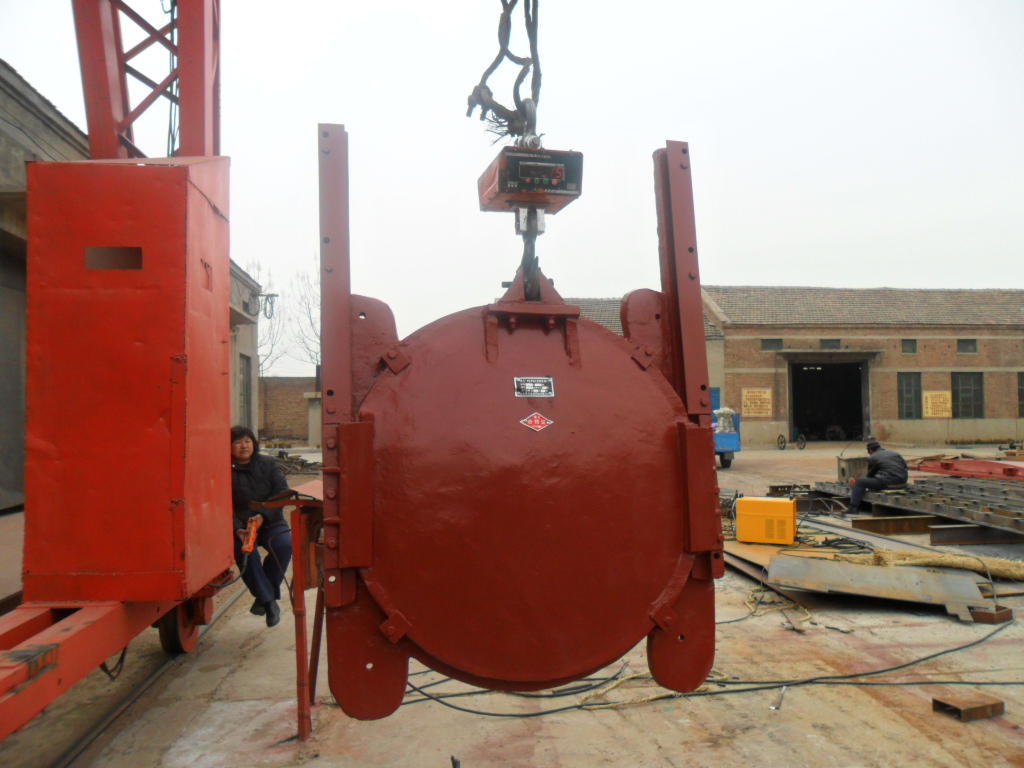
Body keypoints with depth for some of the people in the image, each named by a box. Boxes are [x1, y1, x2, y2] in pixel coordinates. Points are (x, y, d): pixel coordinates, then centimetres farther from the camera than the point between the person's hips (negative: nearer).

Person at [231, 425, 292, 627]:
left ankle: (264, 596, -11)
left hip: (270, 522, 2)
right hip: (240, 526, -1)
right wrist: (238, 530, -23)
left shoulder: (268, 463, 6)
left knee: (285, 544, -28)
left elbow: (282, 492, -2)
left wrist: (262, 516, -17)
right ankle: (269, 601, -21)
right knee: (244, 550, -32)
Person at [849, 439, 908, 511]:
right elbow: (905, 467, 21)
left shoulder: (872, 458, 2)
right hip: (902, 484, 8)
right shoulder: (895, 453, 20)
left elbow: (870, 475, 10)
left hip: (887, 484, -7)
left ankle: (853, 507, -9)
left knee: (859, 482, -1)